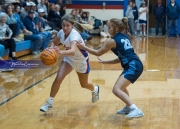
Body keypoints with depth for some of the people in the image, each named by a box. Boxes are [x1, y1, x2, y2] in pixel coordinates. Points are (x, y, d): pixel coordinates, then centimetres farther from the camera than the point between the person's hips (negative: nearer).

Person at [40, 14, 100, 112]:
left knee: (84, 85, 16)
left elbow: (73, 50, -57)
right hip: (69, 59, 4)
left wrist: (61, 52, -74)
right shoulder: (61, 32, -18)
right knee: (58, 78, -17)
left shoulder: (74, 35, -38)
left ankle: (95, 90, 52)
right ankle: (49, 102, -3)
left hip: (81, 61, -4)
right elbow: (54, 43, 2)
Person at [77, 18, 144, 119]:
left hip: (133, 66, -10)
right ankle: (129, 107, 42)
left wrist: (83, 47, 13)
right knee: (121, 86, 31)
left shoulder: (113, 41, -7)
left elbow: (98, 53, 6)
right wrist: (105, 62, 24)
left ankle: (136, 110, -27)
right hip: (135, 65, 10)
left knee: (116, 90, -18)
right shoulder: (124, 37, 17)